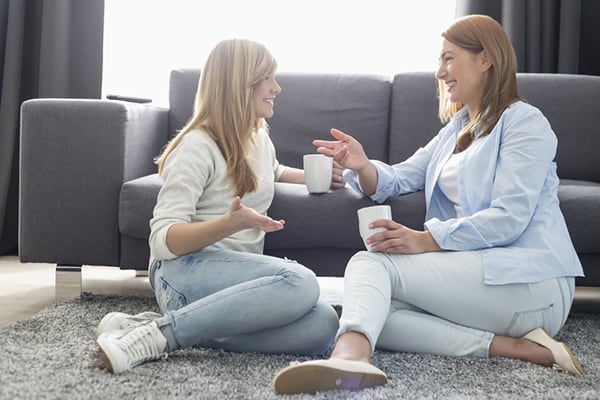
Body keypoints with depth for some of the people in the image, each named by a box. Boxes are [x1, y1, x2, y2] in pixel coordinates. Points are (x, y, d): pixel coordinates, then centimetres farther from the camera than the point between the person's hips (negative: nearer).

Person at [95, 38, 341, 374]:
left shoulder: (260, 137, 18)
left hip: (240, 276, 7)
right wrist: (230, 224, -31)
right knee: (300, 281, -36)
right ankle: (158, 335, -28)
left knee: (322, 325, -25)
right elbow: (163, 240, -15)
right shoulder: (198, 146, -7)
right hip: (185, 269, -7)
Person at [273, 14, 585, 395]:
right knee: (378, 310, -15)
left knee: (371, 262, -21)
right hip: (475, 271, 8)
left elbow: (509, 218, -15)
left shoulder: (524, 121, -3)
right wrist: (363, 167, -8)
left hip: (530, 280, -8)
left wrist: (426, 240, -24)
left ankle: (349, 354, -50)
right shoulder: (456, 129, 23)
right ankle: (513, 347, -23)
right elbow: (398, 179, 15)